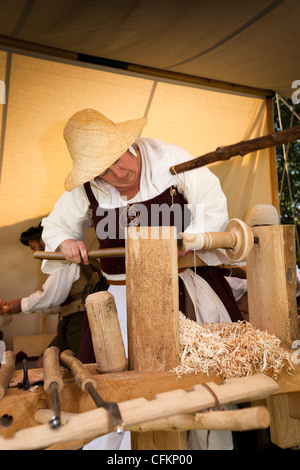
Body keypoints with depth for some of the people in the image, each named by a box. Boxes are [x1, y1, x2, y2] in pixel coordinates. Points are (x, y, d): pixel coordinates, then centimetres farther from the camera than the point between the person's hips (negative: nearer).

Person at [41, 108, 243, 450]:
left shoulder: (168, 159, -11)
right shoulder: (86, 190, -4)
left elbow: (213, 204, -8)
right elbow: (56, 225, 12)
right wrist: (65, 242, -11)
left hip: (182, 274, 0)